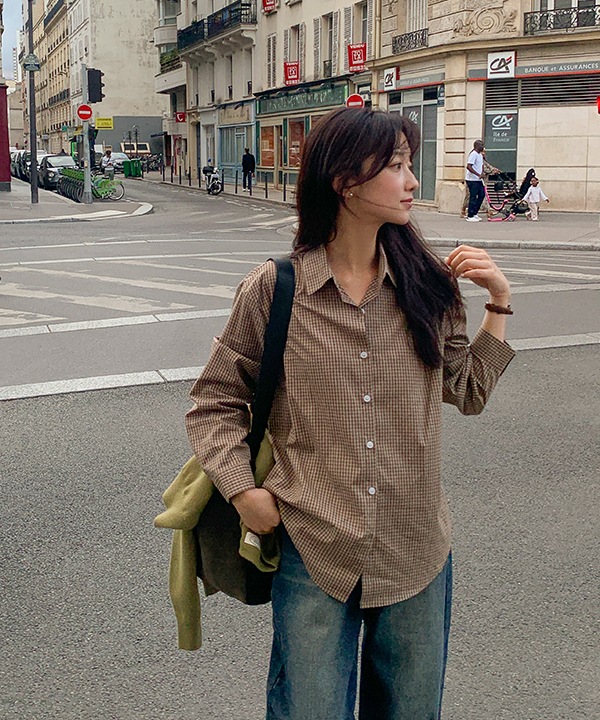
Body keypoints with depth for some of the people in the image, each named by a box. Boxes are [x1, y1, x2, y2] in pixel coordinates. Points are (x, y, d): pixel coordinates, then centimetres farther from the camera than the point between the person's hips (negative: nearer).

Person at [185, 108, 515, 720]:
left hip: (416, 551, 3)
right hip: (313, 551, -3)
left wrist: (498, 302, 0)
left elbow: (468, 392, 9)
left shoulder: (426, 283, -1)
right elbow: (214, 401, 0)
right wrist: (245, 492, -11)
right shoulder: (274, 289, -9)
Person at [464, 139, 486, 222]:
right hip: (472, 180, -9)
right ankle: (470, 216, -1)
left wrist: (482, 173, 2)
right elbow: (468, 166, -24)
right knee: (473, 197, -7)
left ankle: (474, 213, 19)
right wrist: (478, 174, -26)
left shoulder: (480, 155, 15)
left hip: (478, 180, 9)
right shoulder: (473, 154, -15)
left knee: (481, 195, 10)